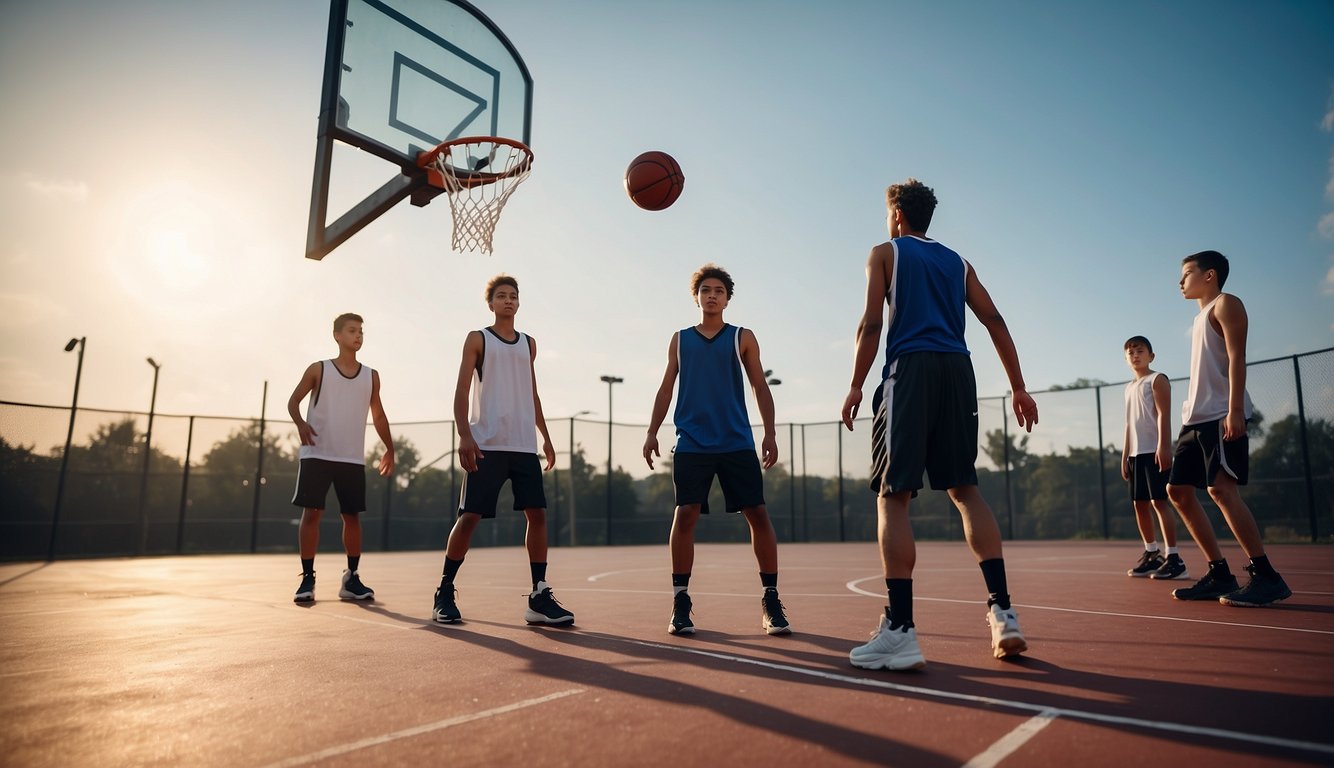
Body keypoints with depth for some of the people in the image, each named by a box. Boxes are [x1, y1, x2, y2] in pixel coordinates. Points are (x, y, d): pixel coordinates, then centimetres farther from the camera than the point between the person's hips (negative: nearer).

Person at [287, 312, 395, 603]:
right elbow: (293, 400, 5)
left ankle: (351, 579, 13)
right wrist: (300, 423, -15)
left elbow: (378, 415, 17)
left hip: (353, 459, 3)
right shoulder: (318, 369, 2)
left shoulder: (371, 376, 10)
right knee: (312, 513, -5)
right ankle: (308, 578, 4)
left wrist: (389, 448, 12)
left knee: (352, 516, 4)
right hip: (317, 455, -3)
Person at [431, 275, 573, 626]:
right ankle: (445, 593, 11)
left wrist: (545, 437, 18)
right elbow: (462, 390, -2)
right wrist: (464, 435, -15)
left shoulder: (529, 343, 18)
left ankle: (539, 597, 4)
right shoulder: (478, 339, 5)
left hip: (524, 445, 4)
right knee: (470, 516, -3)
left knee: (537, 513, -2)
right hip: (487, 445, -4)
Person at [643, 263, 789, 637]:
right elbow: (666, 388, 14)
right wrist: (652, 432, 5)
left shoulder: (743, 337, 10)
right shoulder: (680, 339, 14)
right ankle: (680, 602, 6)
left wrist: (770, 433, -2)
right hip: (691, 444, 1)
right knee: (685, 515, -6)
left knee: (758, 515, -3)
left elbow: (760, 387, 8)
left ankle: (771, 601, 9)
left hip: (737, 443, 0)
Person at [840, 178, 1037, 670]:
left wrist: (856, 386, -2)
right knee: (965, 490, 13)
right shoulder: (956, 261, 24)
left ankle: (900, 632, -10)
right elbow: (995, 322, 16)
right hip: (958, 371, 5)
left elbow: (872, 322, -3)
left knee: (892, 497, -5)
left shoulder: (885, 252, 11)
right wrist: (1018, 387, 17)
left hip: (911, 370, -5)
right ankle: (1002, 613, 7)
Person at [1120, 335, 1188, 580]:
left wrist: (1163, 446, -22)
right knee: (1139, 504, 8)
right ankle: (1151, 554, 16)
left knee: (1159, 501, -11)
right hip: (1136, 452, 8)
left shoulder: (1157, 380, 0)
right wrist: (1125, 455, 17)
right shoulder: (1129, 388, 21)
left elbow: (1163, 415, -12)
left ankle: (1173, 558, -8)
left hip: (1154, 451, -8)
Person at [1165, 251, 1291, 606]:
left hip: (1220, 416, -9)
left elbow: (1236, 358, -13)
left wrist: (1234, 410, -23)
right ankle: (1220, 574, 8)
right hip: (1196, 418, 9)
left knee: (1221, 489, -17)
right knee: (1177, 490, 4)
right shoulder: (1201, 318, 25)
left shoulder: (1225, 304, 0)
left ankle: (1266, 577, -11)